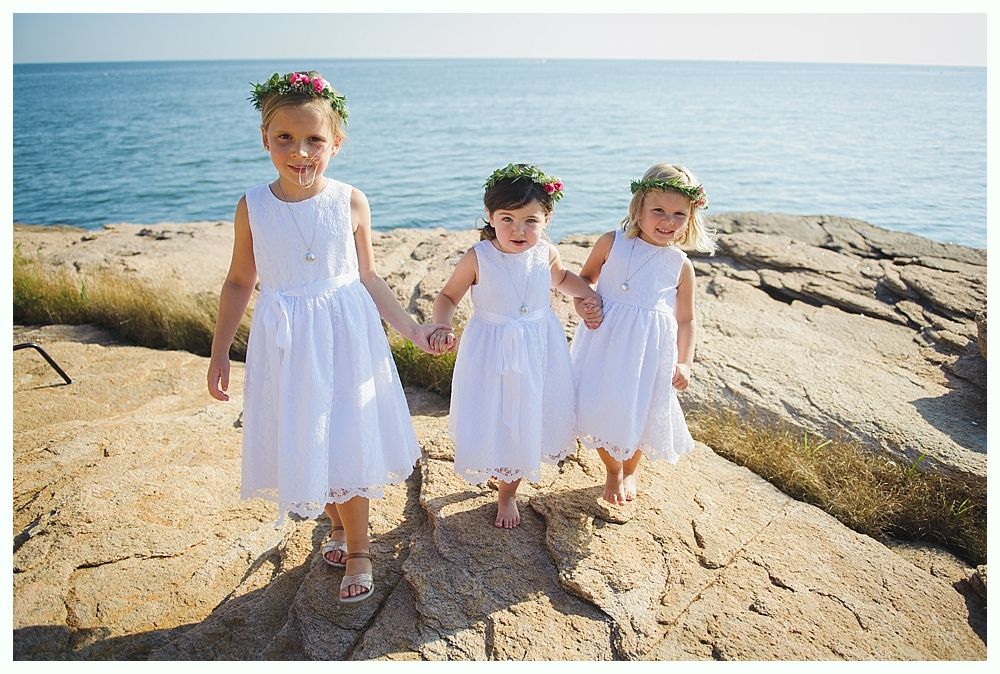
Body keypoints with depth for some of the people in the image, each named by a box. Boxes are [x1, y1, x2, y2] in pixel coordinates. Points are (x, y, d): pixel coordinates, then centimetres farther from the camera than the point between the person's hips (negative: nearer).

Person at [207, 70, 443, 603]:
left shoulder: (350, 203, -7)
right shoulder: (252, 207, -5)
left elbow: (367, 277, 3)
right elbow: (239, 283, 5)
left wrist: (411, 328, 0)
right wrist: (219, 353, 6)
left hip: (344, 338, -1)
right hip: (284, 343, 2)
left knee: (347, 443, 6)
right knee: (302, 441, 13)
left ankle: (357, 552, 26)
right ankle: (338, 525, 41)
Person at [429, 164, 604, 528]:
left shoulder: (545, 253, -8)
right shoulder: (477, 258, -18)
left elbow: (562, 277, 17)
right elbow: (448, 296, -6)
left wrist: (590, 295, 4)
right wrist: (442, 326, -24)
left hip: (538, 349, 3)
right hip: (491, 351, -3)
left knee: (528, 419, 14)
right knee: (491, 419, 6)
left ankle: (508, 491, 38)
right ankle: (498, 468, 42)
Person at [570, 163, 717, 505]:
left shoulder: (681, 266, -4)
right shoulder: (611, 243, -5)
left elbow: (685, 319, 5)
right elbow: (587, 276, 12)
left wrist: (684, 362, -3)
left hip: (649, 349, 0)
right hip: (605, 340, 1)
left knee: (639, 411, 12)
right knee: (600, 408, 7)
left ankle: (630, 470, 44)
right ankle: (613, 471, 37)